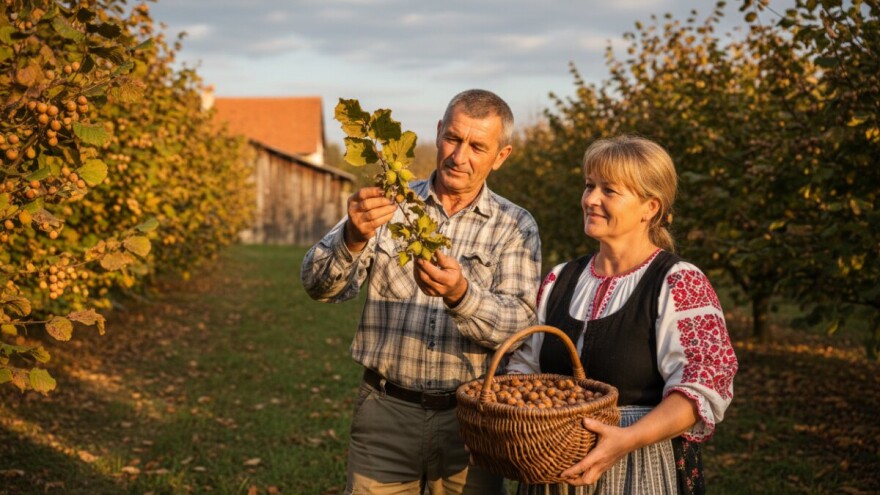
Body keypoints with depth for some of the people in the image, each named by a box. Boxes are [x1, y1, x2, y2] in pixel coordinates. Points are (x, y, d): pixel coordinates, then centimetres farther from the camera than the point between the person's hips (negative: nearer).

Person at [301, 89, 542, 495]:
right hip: (386, 411, 0)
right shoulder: (389, 206, 2)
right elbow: (320, 285, -9)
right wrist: (353, 238, -30)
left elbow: (520, 323, -12)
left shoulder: (516, 227, 0)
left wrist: (461, 295, -31)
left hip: (469, 416, 0)